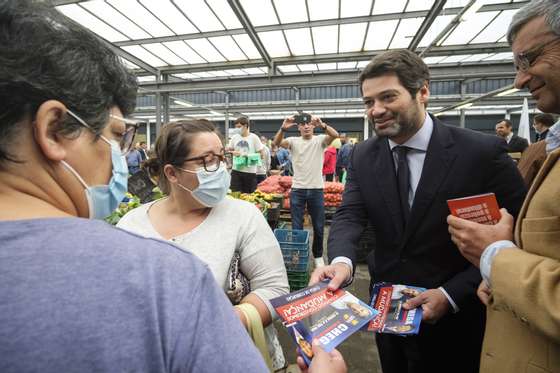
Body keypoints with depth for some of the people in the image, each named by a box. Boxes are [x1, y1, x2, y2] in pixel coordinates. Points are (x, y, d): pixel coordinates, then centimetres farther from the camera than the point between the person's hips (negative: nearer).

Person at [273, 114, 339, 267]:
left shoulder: (320, 140, 1)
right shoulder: (294, 141, 3)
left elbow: (335, 135, -18)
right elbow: (277, 142, -15)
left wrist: (322, 125, -36)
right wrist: (283, 129, -34)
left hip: (316, 189, 0)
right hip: (297, 190, 0)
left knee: (318, 227, 11)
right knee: (296, 227, 7)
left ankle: (318, 256, 31)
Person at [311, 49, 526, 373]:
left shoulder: (483, 152, -16)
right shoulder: (363, 156, -5)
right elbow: (350, 216, -13)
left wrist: (451, 295, -20)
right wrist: (342, 261, -33)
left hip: (455, 320, -3)